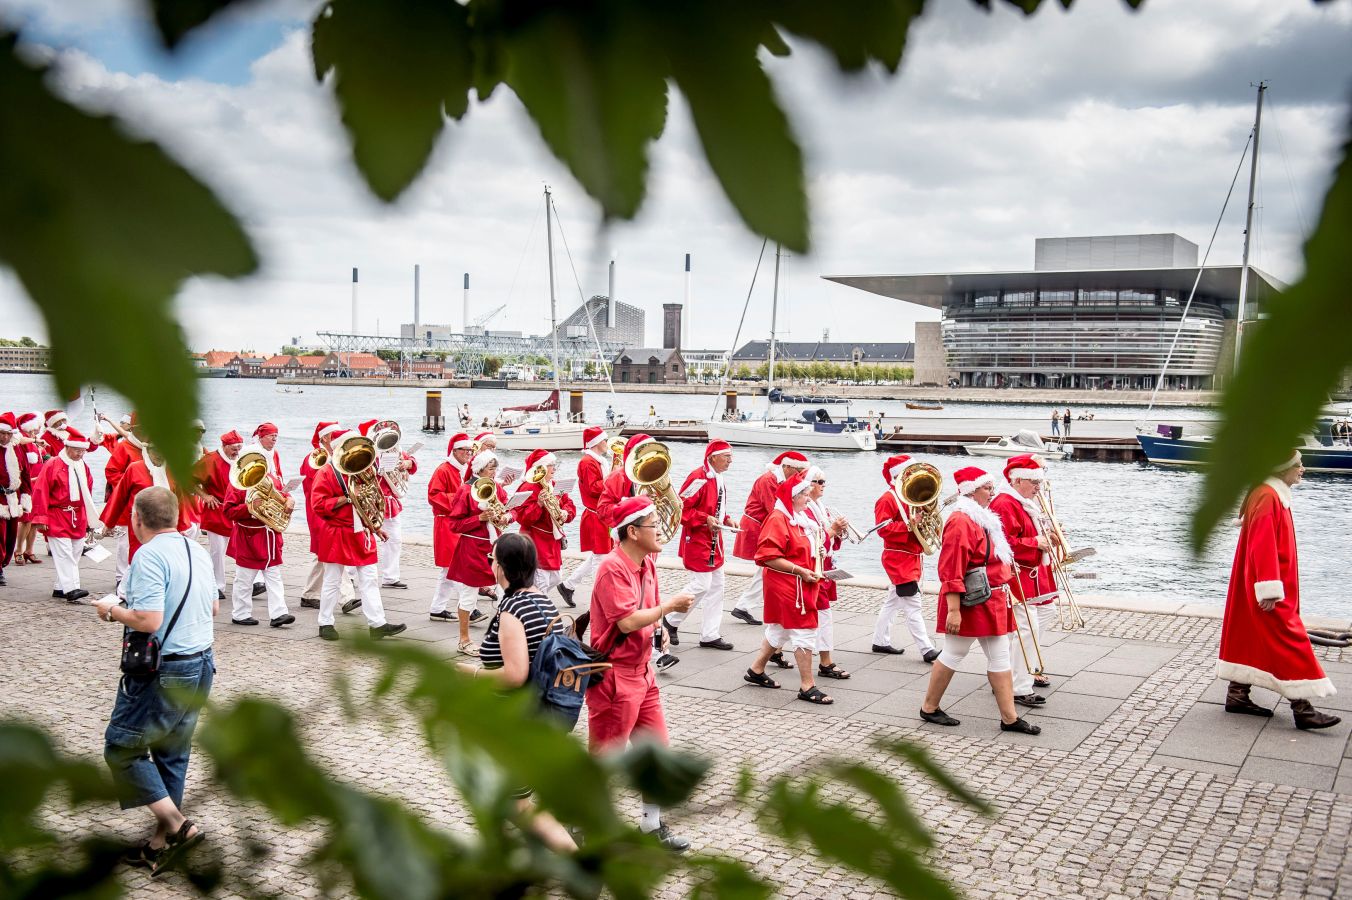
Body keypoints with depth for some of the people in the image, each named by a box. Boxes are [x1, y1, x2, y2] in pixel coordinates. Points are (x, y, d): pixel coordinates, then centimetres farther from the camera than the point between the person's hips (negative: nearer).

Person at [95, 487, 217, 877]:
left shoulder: (150, 556, -19)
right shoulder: (198, 551, 7)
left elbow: (148, 621, -25)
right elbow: (213, 608, 17)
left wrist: (112, 610, -9)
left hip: (164, 675, -8)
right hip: (202, 666, 8)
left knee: (121, 748, 5)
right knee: (173, 754, 16)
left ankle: (178, 825, -2)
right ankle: (162, 842, 25)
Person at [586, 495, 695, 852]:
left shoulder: (646, 563, 7)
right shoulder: (612, 568, -20)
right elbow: (627, 621, -27)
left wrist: (658, 627, 1)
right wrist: (669, 605, -17)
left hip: (642, 672, 9)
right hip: (614, 676, -9)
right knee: (603, 756, 4)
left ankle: (652, 824, 26)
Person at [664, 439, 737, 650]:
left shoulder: (718, 479, 11)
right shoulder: (699, 478, -19)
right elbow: (681, 508, -20)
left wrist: (725, 519, 6)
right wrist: (705, 520, -23)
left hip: (714, 541, 10)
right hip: (697, 540, -10)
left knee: (716, 586, 9)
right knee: (701, 584, -9)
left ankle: (710, 635, 16)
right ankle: (671, 621, 12)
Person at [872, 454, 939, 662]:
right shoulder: (887, 499, -12)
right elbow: (883, 528, -21)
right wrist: (908, 525, -28)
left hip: (913, 557, 10)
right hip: (899, 559, -10)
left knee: (893, 601, 16)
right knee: (912, 605, -10)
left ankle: (880, 641, 26)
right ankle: (927, 649, -11)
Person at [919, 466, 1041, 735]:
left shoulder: (983, 519, 12)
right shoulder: (961, 522, -19)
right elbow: (952, 571, -24)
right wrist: (953, 610, -27)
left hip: (992, 602, 10)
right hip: (971, 602, -10)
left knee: (1000, 657, 9)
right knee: (953, 655, 3)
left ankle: (1009, 718, 13)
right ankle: (929, 708, 18)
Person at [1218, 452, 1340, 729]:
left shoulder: (1276, 495, 12)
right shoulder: (1268, 498, -19)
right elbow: (1262, 547, -24)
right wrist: (1270, 590, -24)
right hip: (1269, 588, -10)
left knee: (1250, 637, 13)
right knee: (1289, 642, -7)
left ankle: (1237, 695, 20)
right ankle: (1302, 709, -3)